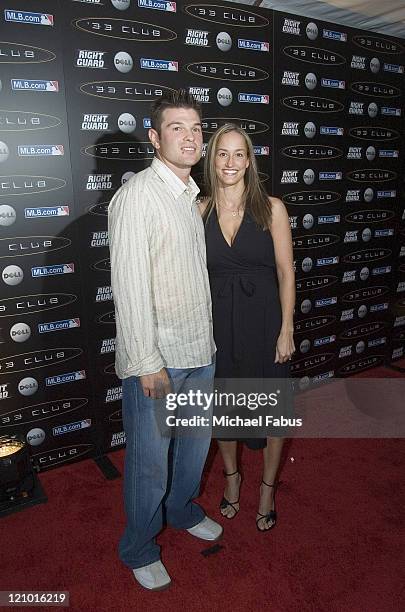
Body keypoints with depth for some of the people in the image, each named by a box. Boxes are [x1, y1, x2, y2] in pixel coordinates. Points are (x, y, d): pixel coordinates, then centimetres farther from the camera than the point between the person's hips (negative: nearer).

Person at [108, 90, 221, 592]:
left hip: (200, 350, 8)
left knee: (195, 443, 23)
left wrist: (206, 340, 16)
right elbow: (129, 287, -20)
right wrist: (148, 363, -19)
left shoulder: (193, 196, 11)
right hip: (157, 358, -8)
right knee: (150, 459, 8)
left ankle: (182, 510, 49)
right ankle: (139, 549, 34)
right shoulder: (137, 195, -15)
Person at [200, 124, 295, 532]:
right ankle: (231, 477, 43)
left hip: (263, 320, -1)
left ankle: (268, 487, 37)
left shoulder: (271, 208, -6)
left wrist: (286, 330, -7)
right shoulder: (200, 211, 0)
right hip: (218, 321, 2)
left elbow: (285, 272, -4)